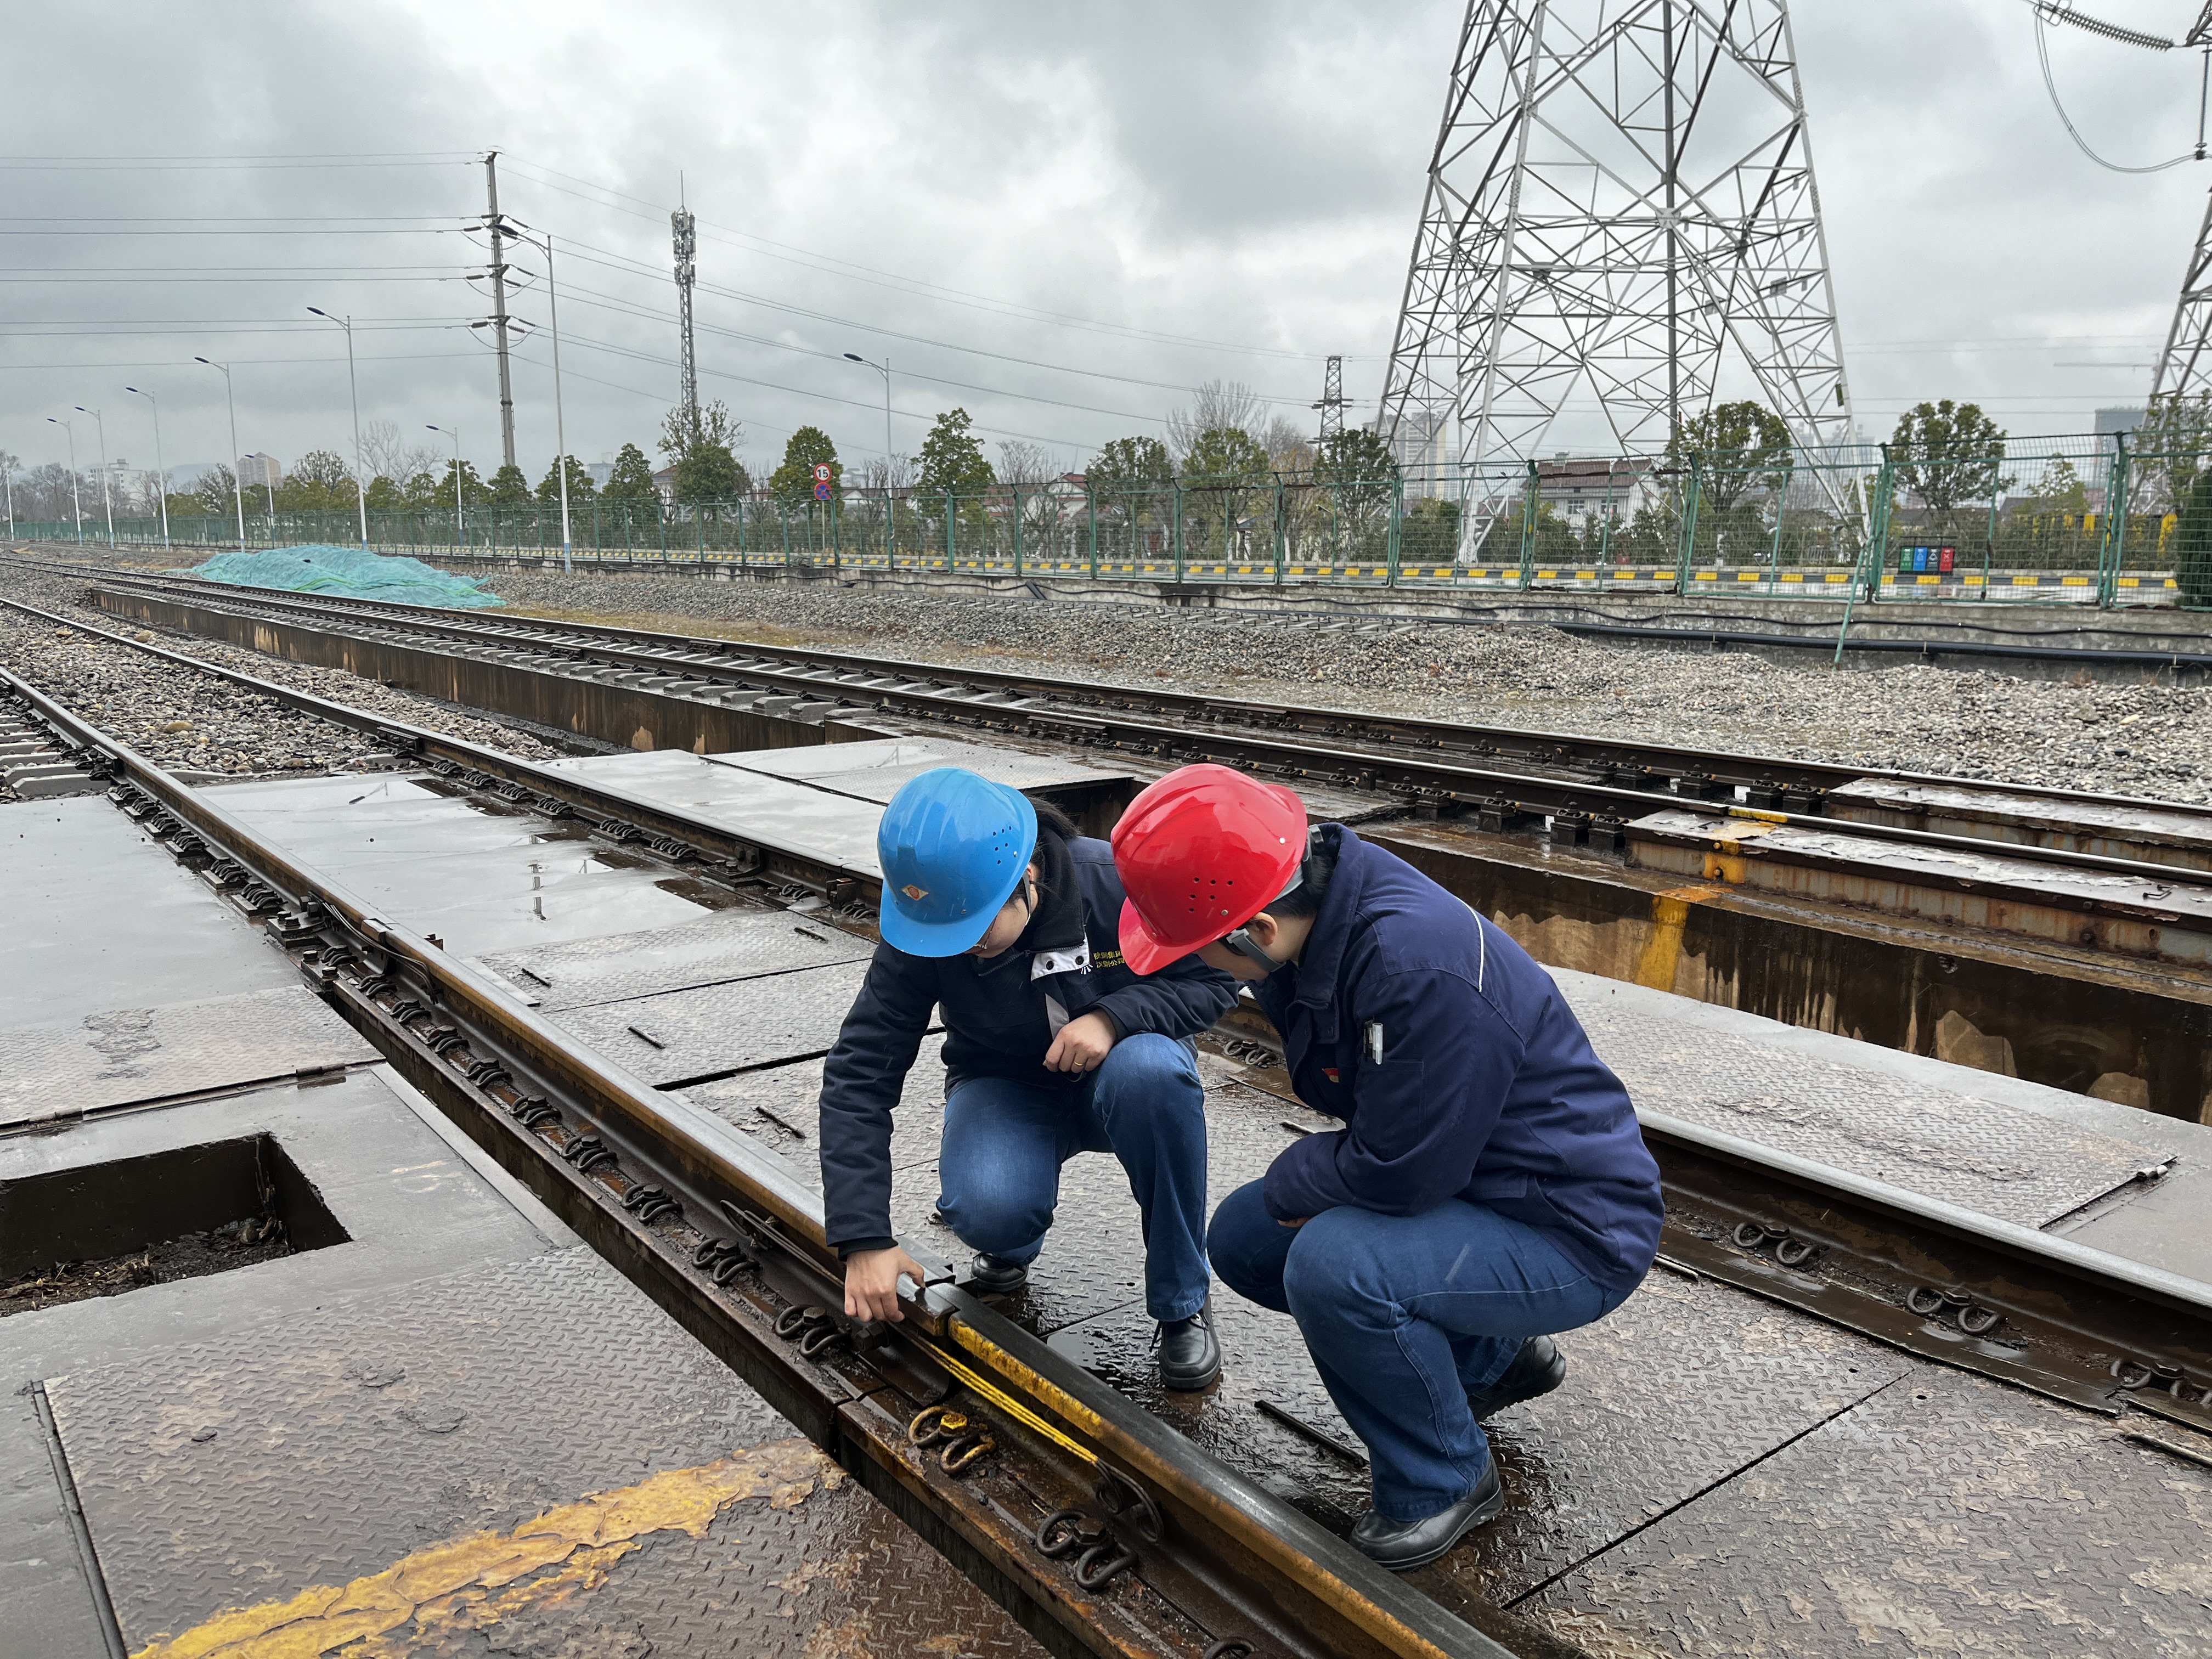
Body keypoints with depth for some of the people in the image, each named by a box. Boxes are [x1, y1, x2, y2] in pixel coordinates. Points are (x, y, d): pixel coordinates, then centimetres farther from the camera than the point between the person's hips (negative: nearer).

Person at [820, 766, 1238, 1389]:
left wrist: (1115, 1016, -33)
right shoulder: (921, 931, -22)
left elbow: (1214, 979, -13)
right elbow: (860, 1076, -20)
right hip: (1006, 1087, 0)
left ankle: (1183, 1303, -16)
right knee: (986, 1210, -32)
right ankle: (1008, 1249, 10)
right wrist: (864, 1240, -25)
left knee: (1150, 1070, -37)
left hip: (1115, 1072, 0)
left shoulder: (1117, 883, -27)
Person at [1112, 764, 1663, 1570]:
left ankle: (1444, 1481, -2)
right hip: (1465, 1181, 9)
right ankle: (1490, 1356, 21)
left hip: (1572, 1232, -9)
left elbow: (1398, 1172, -27)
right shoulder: (1314, 900, -6)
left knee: (1332, 1264, -31)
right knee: (1241, 1237, 8)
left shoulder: (1421, 968, -35)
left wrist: (1294, 1179, -10)